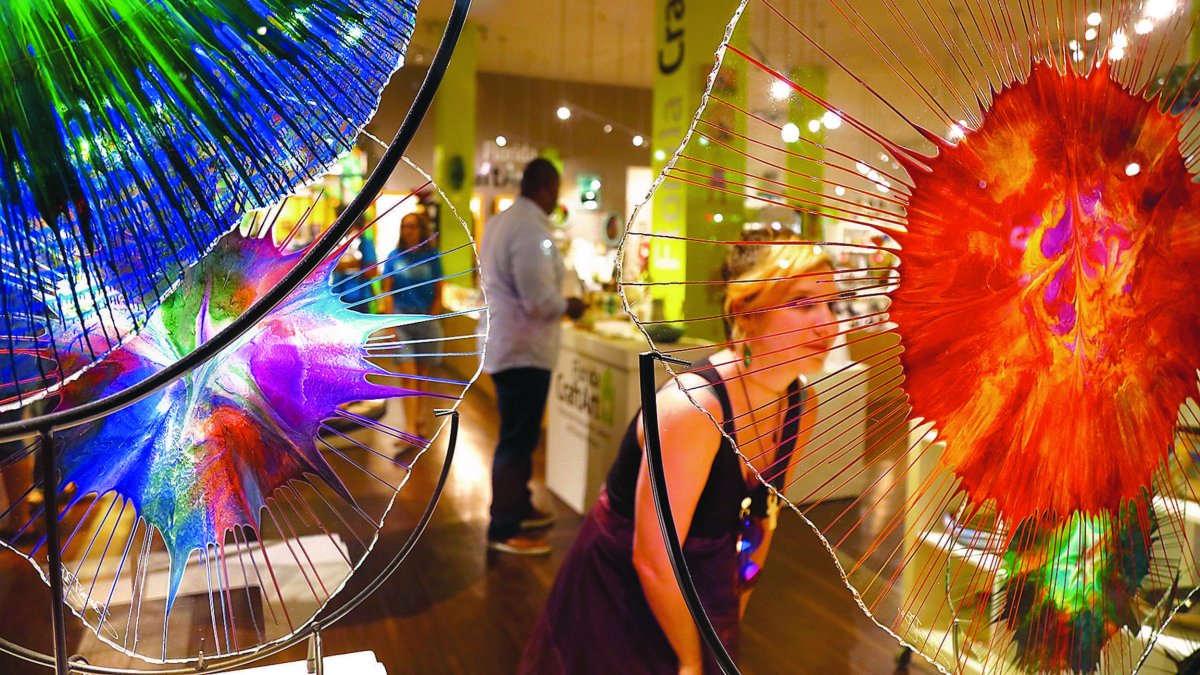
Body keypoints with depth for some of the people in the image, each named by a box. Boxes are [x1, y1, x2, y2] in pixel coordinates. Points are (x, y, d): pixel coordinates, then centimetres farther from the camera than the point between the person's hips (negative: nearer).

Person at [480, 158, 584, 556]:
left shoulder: (500, 222, 10)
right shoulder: (532, 231, -22)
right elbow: (540, 302, -27)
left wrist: (558, 302, 17)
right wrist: (569, 306, -8)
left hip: (504, 344, 10)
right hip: (524, 351, -10)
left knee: (519, 436, 21)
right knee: (517, 441, 0)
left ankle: (519, 508, 35)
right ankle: (504, 530, 10)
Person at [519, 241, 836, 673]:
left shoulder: (802, 409, -9)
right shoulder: (693, 408, -31)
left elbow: (761, 518, 5)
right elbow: (652, 561, -27)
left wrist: (732, 618, 10)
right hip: (620, 597, -6)